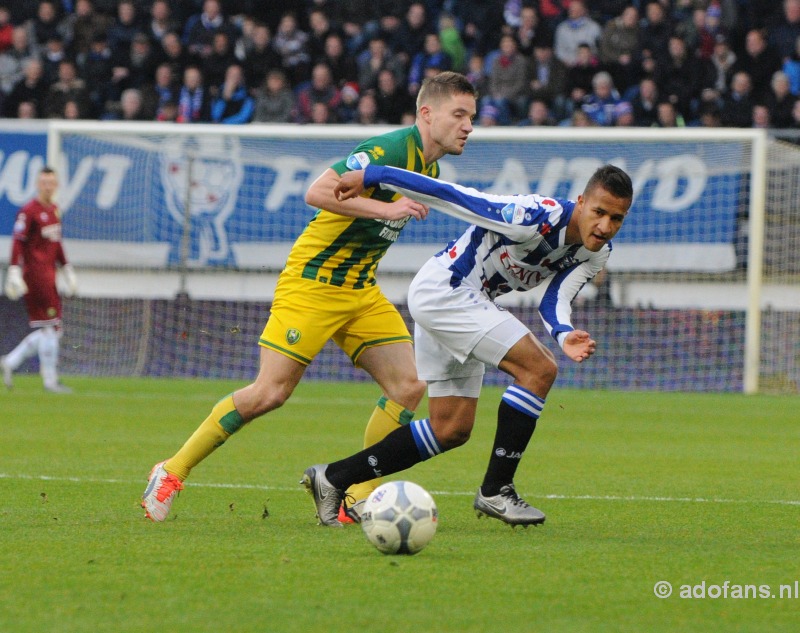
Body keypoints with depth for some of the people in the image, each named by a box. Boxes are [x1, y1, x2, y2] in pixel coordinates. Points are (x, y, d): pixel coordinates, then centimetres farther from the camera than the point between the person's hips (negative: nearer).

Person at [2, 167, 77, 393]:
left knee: (52, 329, 10)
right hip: (35, 272, -9)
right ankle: (50, 380, -2)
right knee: (49, 326, -8)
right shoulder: (29, 211, -10)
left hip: (49, 276, 9)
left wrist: (66, 268, 25)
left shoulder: (54, 209, 16)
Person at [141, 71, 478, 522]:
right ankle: (172, 472, 2)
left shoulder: (430, 169, 10)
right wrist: (385, 209, -31)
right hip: (312, 283, -9)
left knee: (409, 387, -6)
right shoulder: (390, 150, -19)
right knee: (270, 393, -12)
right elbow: (318, 192, -29)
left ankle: (357, 497, 0)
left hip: (362, 291, 9)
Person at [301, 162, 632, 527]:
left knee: (451, 431, 12)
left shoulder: (595, 253, -3)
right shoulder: (535, 218, -28)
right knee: (539, 369, -21)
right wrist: (370, 176, -22)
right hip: (441, 289, -10)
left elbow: (555, 301, -9)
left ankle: (332, 478, 19)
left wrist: (564, 335, -33)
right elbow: (450, 195, -25)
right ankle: (495, 491, -15)